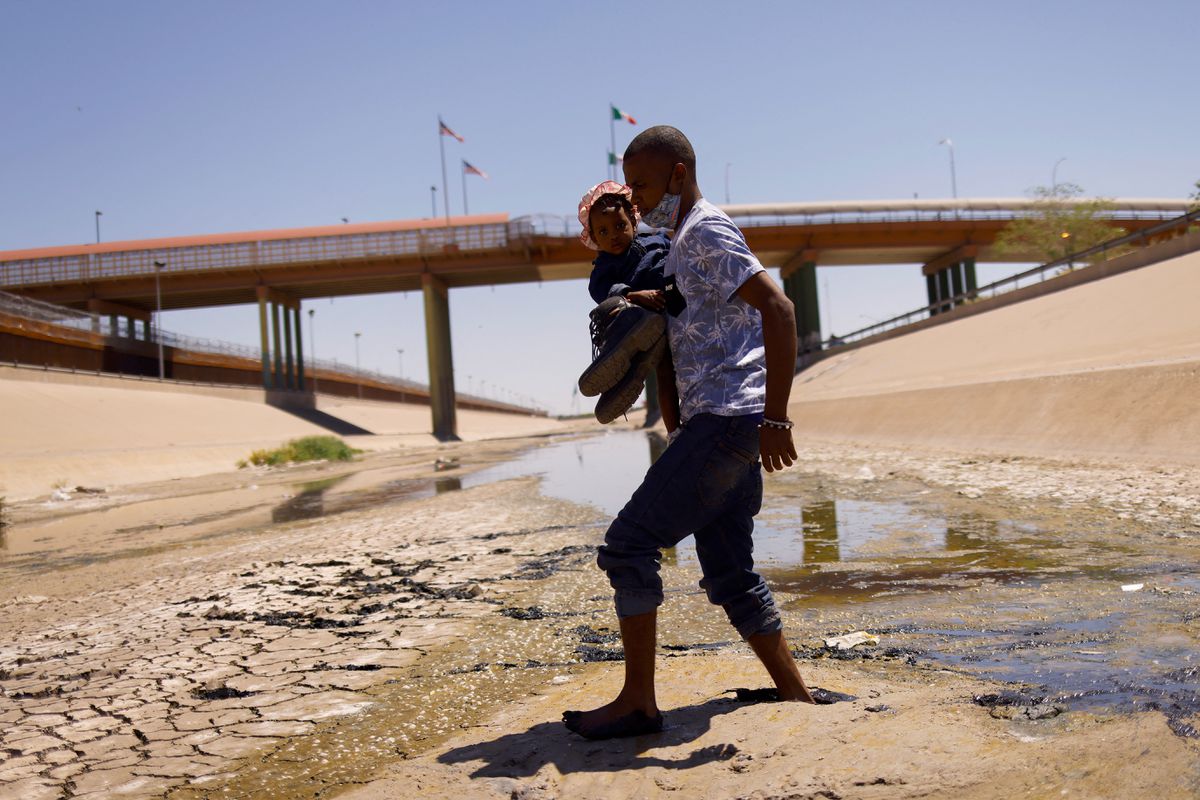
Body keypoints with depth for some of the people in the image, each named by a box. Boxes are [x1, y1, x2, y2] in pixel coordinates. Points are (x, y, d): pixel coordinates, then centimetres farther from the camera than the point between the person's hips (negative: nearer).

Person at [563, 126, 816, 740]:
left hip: (727, 419, -10)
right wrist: (673, 421, 22)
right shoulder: (681, 246, 22)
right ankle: (796, 697, 20)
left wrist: (775, 418, -24)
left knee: (628, 545, -9)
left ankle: (637, 701, -1)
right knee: (729, 575, 12)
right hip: (718, 423, 10)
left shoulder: (706, 233, -9)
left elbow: (779, 309, -20)